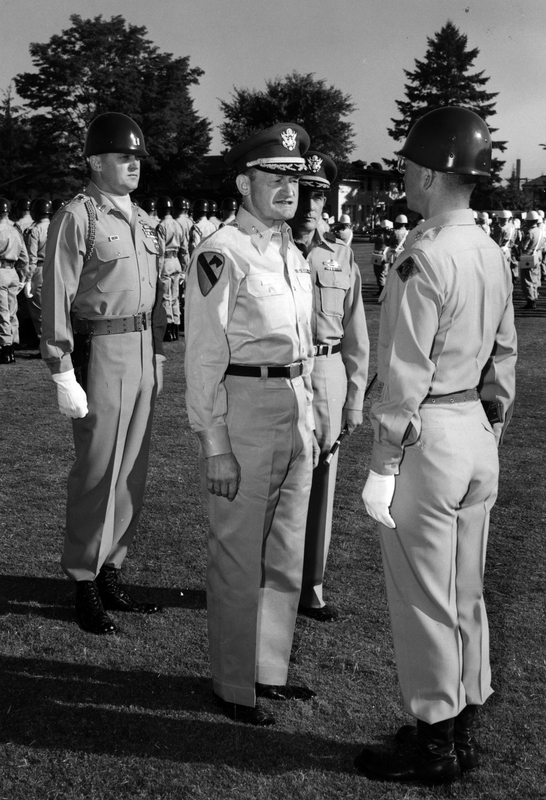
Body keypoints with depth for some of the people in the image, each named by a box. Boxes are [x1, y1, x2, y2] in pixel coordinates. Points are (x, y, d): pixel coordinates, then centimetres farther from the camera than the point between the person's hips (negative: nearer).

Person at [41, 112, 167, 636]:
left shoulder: (140, 220, 14)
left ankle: (111, 572, 25)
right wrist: (63, 376, -17)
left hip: (142, 355, 7)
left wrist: (157, 355, 15)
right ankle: (83, 583, 14)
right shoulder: (76, 217, -9)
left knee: (132, 470, 12)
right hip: (99, 353, -7)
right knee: (97, 473, -1)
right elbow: (56, 300, -14)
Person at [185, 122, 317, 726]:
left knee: (286, 555, 17)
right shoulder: (221, 255, -12)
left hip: (295, 413, 8)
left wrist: (311, 418, 18)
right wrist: (215, 446, -17)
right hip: (243, 411, -8)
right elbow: (203, 359, -15)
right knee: (238, 559, 4)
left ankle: (270, 670, 33)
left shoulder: (293, 254, 13)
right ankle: (233, 687, 21)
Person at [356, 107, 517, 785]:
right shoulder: (492, 253, 7)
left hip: (427, 435, -8)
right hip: (477, 432, 9)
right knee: (465, 593, 18)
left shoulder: (422, 260, -19)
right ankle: (462, 729, 32)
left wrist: (383, 468, -14)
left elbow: (407, 376, -19)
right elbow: (503, 356, 12)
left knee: (422, 599, 5)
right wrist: (491, 433, 20)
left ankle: (433, 746, 20)